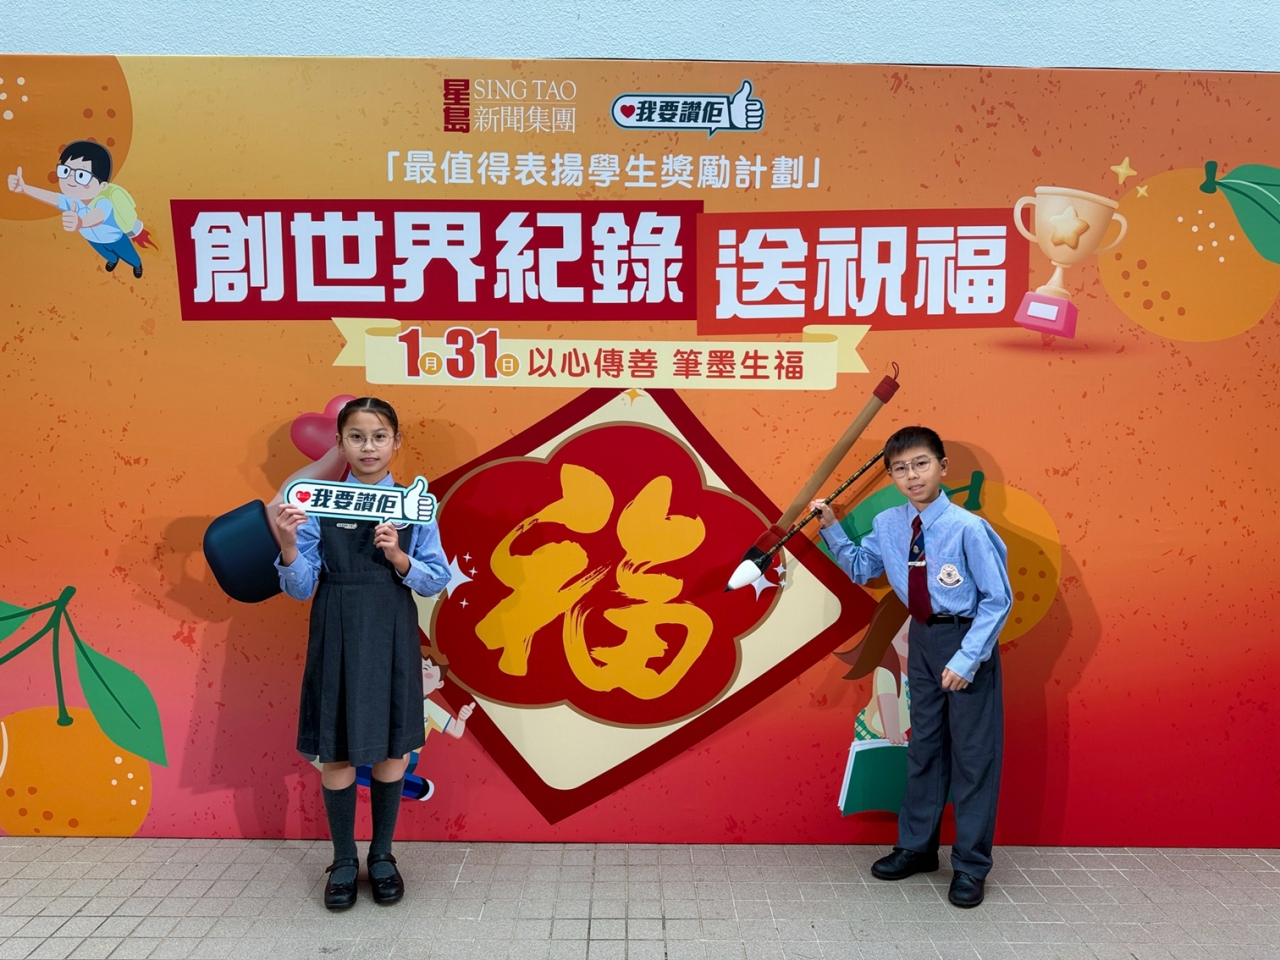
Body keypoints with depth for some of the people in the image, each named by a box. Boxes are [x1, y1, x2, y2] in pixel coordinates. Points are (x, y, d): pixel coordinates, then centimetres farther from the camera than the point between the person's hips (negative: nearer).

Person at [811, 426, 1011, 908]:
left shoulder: (967, 527, -21)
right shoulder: (888, 525, -4)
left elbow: (998, 598, -16)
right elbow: (860, 568, 14)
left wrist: (966, 659, -20)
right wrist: (830, 528, 2)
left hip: (967, 639, -6)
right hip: (923, 638, 6)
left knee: (973, 751, 4)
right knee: (923, 745, 18)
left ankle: (970, 865, 20)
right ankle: (916, 847, 34)